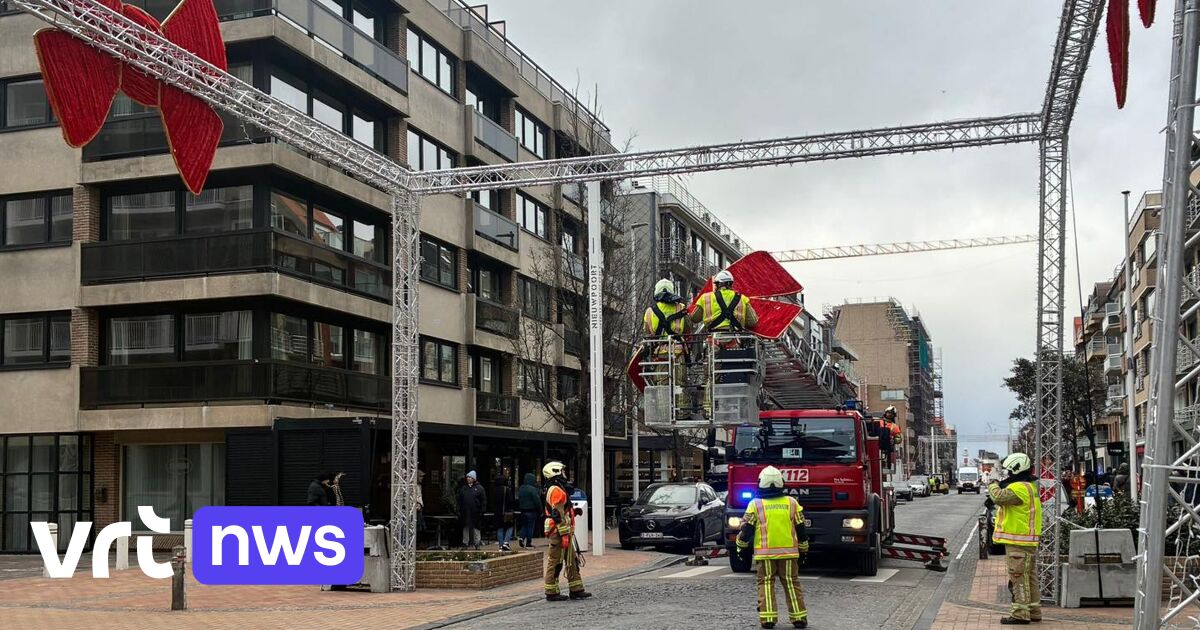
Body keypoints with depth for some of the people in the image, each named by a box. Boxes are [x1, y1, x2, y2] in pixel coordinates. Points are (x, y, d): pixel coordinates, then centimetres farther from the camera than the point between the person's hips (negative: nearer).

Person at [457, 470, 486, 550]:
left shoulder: (479, 488, -1)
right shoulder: (463, 488, 10)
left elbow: (484, 500, -2)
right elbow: (459, 501, 11)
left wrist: (482, 511, -9)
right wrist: (459, 511, 4)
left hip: (475, 513, -3)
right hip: (465, 513, 3)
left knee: (476, 528, 3)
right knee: (465, 528, 8)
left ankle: (476, 544, 11)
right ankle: (465, 543, 15)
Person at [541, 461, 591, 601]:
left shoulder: (560, 490, 20)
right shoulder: (556, 491, -15)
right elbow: (558, 515, -21)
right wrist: (564, 534, -22)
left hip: (563, 532, 11)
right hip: (559, 532, -11)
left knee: (572, 560, 12)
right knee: (555, 562, -5)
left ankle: (576, 590, 16)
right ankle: (552, 593, -1)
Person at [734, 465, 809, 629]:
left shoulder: (755, 504, -2)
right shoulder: (791, 503, 4)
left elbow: (746, 530, 1)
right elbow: (801, 530, 9)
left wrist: (741, 548, 16)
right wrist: (803, 550, 20)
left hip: (765, 553, -1)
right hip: (789, 552, 2)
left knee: (766, 583, 5)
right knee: (791, 583, 8)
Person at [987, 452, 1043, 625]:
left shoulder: (1019, 488, -18)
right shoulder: (1029, 487, 16)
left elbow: (998, 497, -30)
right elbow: (1008, 500, 23)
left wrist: (993, 484, -11)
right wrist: (999, 486, 6)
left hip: (1018, 542, -10)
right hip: (1028, 542, 10)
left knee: (1019, 579, -5)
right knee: (1029, 578, 15)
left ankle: (1020, 614, -2)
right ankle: (1034, 611, 22)